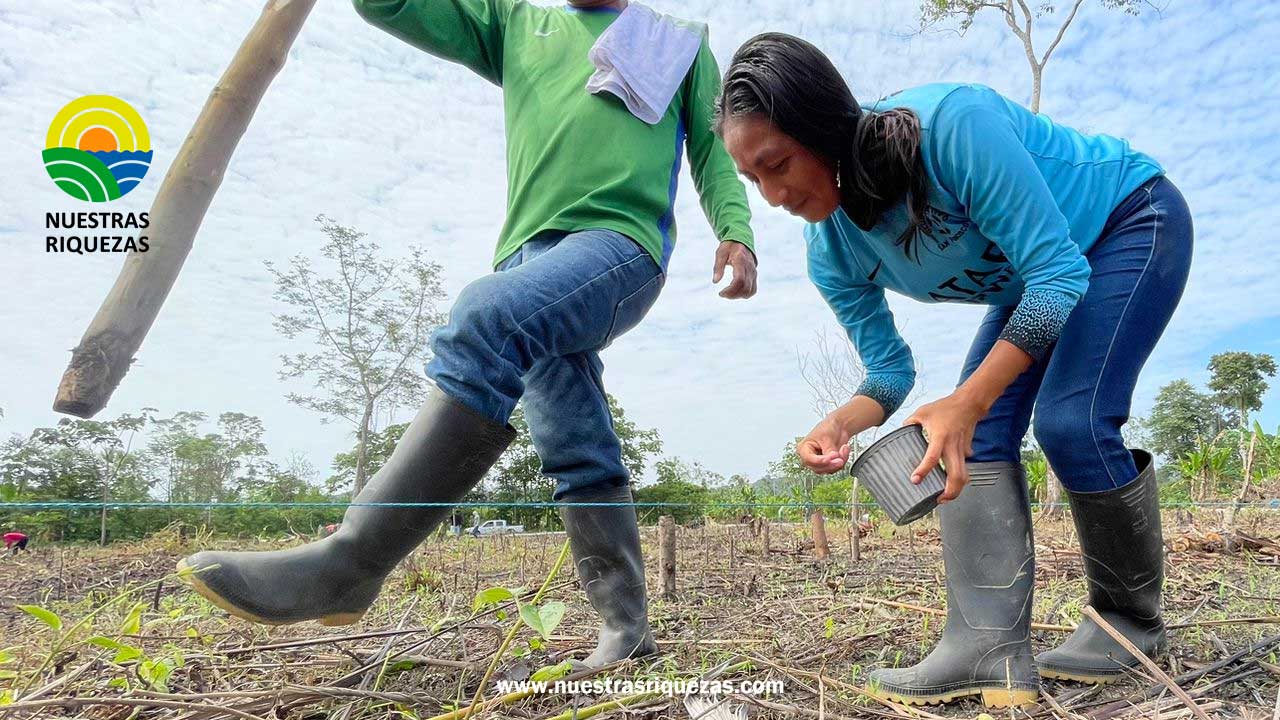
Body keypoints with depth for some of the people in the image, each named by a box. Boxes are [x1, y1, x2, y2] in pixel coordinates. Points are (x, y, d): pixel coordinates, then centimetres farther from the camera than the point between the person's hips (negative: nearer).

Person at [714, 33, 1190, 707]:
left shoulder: (951, 122, -37)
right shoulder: (831, 254, -16)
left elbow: (1058, 270, -34)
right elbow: (889, 368, -8)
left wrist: (969, 400, -42)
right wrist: (842, 421, -31)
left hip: (1133, 218, -6)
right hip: (1033, 282, 6)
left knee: (1070, 421, -20)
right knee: (978, 437, -9)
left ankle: (1132, 621, 3)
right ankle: (992, 648, -8)